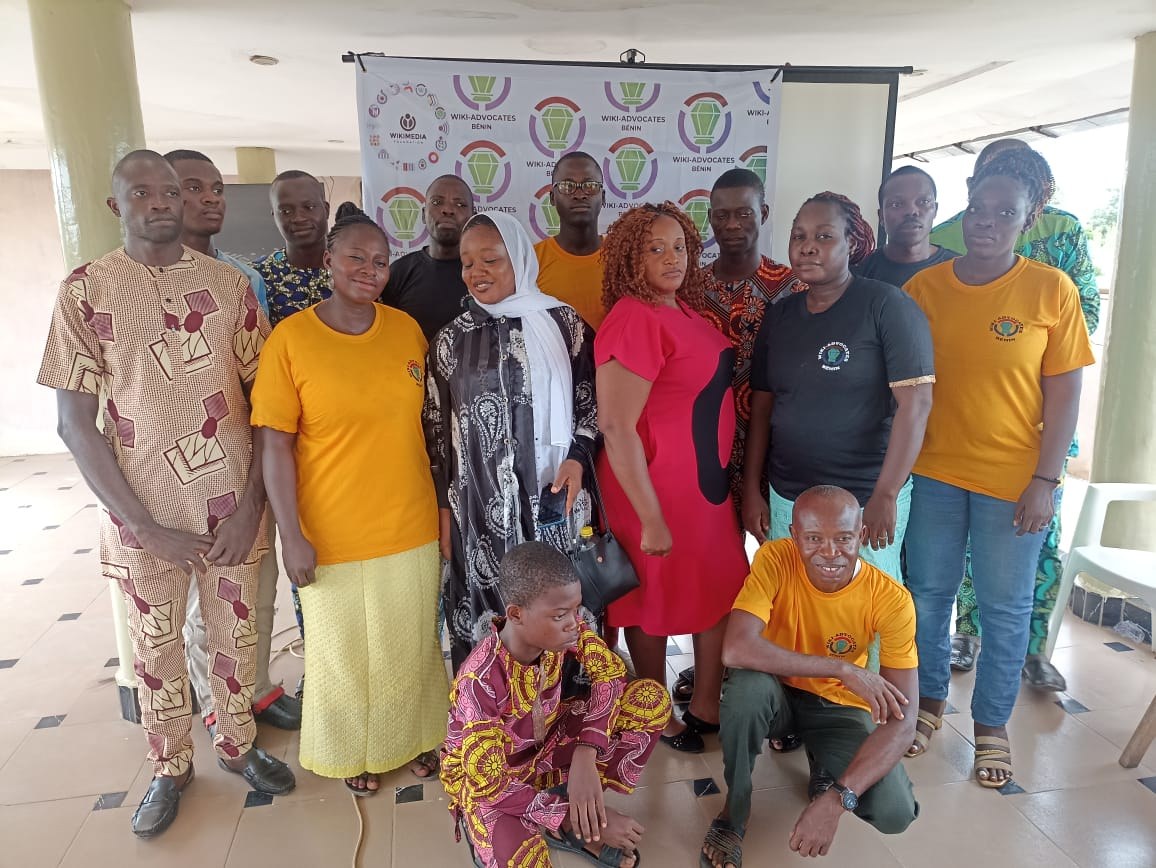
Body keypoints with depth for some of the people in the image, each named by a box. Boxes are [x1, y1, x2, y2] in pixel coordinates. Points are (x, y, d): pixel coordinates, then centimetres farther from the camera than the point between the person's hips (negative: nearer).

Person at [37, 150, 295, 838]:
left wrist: (251, 505, -8)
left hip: (233, 508, 1)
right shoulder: (86, 290, -5)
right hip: (144, 516, -1)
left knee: (237, 634, 16)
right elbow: (75, 423, -7)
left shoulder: (229, 284, -1)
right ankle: (171, 767, 38)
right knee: (157, 646, 15)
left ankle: (238, 743, 40)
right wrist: (149, 528, -11)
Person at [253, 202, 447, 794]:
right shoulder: (291, 339, -11)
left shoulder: (407, 329, 0)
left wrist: (442, 505, 10)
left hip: (412, 527, 3)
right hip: (332, 537, -3)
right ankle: (353, 750, 39)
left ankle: (413, 737, 42)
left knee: (411, 645, 18)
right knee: (343, 651, 14)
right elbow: (276, 445, -10)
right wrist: (292, 535, -12)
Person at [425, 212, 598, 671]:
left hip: (554, 501, 0)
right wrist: (443, 510, 3)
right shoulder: (451, 340, 4)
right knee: (486, 620, 6)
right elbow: (436, 430, 6)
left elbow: (591, 399, 8)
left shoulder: (562, 323, 2)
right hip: (481, 506, 0)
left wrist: (577, 456, -8)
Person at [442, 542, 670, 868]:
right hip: (484, 772, -6)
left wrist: (585, 757, -24)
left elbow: (610, 671, -12)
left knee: (653, 699, -11)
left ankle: (570, 821, -5)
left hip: (545, 744, 6)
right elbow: (490, 787, -30)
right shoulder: (482, 681, -35)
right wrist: (575, 817, -30)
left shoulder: (557, 629, -21)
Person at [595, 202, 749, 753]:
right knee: (654, 602, 10)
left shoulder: (686, 310, 7)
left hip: (709, 480, 9)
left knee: (722, 591, 17)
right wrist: (651, 517, -21)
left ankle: (705, 706, 37)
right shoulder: (634, 320, -19)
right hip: (655, 487, -9)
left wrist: (733, 476, 16)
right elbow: (616, 427, -23)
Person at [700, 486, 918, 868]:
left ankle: (826, 769, 12)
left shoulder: (891, 600, -23)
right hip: (778, 692, 0)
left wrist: (837, 799, -38)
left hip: (840, 707, 1)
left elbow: (902, 721, -26)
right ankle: (735, 810, -10)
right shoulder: (775, 560, -25)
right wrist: (843, 669, -38)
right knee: (749, 684, -36)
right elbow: (736, 649, -38)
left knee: (895, 813, -23)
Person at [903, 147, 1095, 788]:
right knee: (928, 595, 13)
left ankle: (992, 725, 29)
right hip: (934, 472, 2)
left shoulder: (1052, 290, -5)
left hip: (1013, 480, -2)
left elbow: (1064, 393, -4)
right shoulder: (925, 286, 0)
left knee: (1005, 607, 9)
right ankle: (929, 702, 34)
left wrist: (1045, 481, -9)